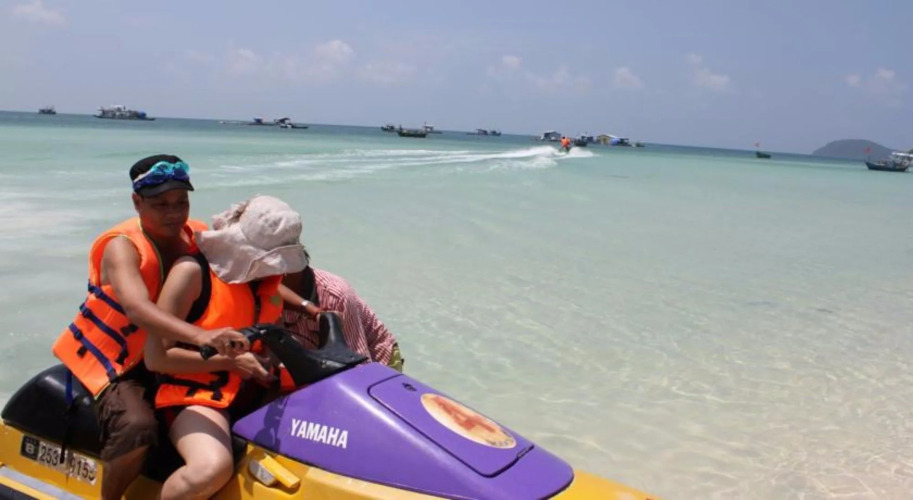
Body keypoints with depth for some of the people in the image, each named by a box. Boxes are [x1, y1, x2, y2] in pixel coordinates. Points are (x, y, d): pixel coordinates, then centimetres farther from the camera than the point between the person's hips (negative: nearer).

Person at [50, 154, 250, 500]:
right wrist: (200, 336, -56)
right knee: (137, 429, -33)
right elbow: (137, 308, -39)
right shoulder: (122, 246, -20)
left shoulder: (198, 238, -2)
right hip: (116, 362, -6)